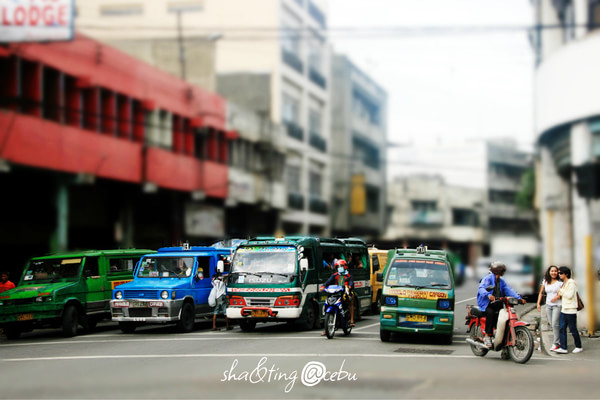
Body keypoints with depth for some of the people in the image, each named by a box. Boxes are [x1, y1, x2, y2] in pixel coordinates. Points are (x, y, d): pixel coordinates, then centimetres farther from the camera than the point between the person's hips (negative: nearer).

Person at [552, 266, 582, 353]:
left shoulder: (571, 283, -12)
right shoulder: (564, 283, 16)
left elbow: (570, 295, -19)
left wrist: (561, 291, -10)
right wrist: (558, 296, 5)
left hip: (570, 310, -9)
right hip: (564, 310, 9)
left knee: (573, 330, 0)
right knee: (561, 328, 1)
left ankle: (579, 347, 14)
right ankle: (563, 348, 1)